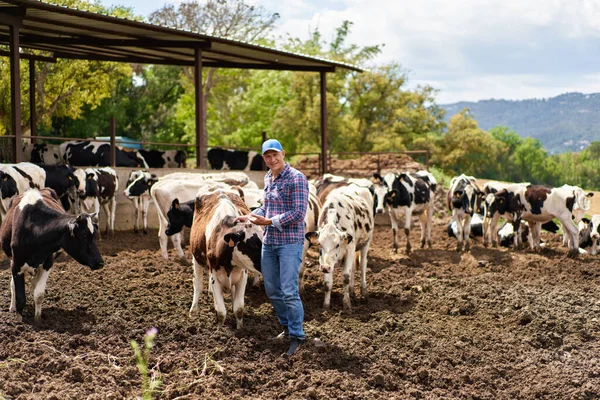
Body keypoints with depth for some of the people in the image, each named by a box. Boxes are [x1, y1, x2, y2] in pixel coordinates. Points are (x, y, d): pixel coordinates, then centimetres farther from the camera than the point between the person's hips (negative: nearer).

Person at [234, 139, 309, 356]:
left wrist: (269, 221, -18)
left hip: (290, 242, -8)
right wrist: (249, 216, 4)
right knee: (272, 289, 13)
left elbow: (299, 213, -17)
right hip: (268, 242, 8)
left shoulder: (296, 178, -11)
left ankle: (297, 335, 0)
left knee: (289, 291, -10)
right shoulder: (268, 179, 12)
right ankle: (287, 326, 29)